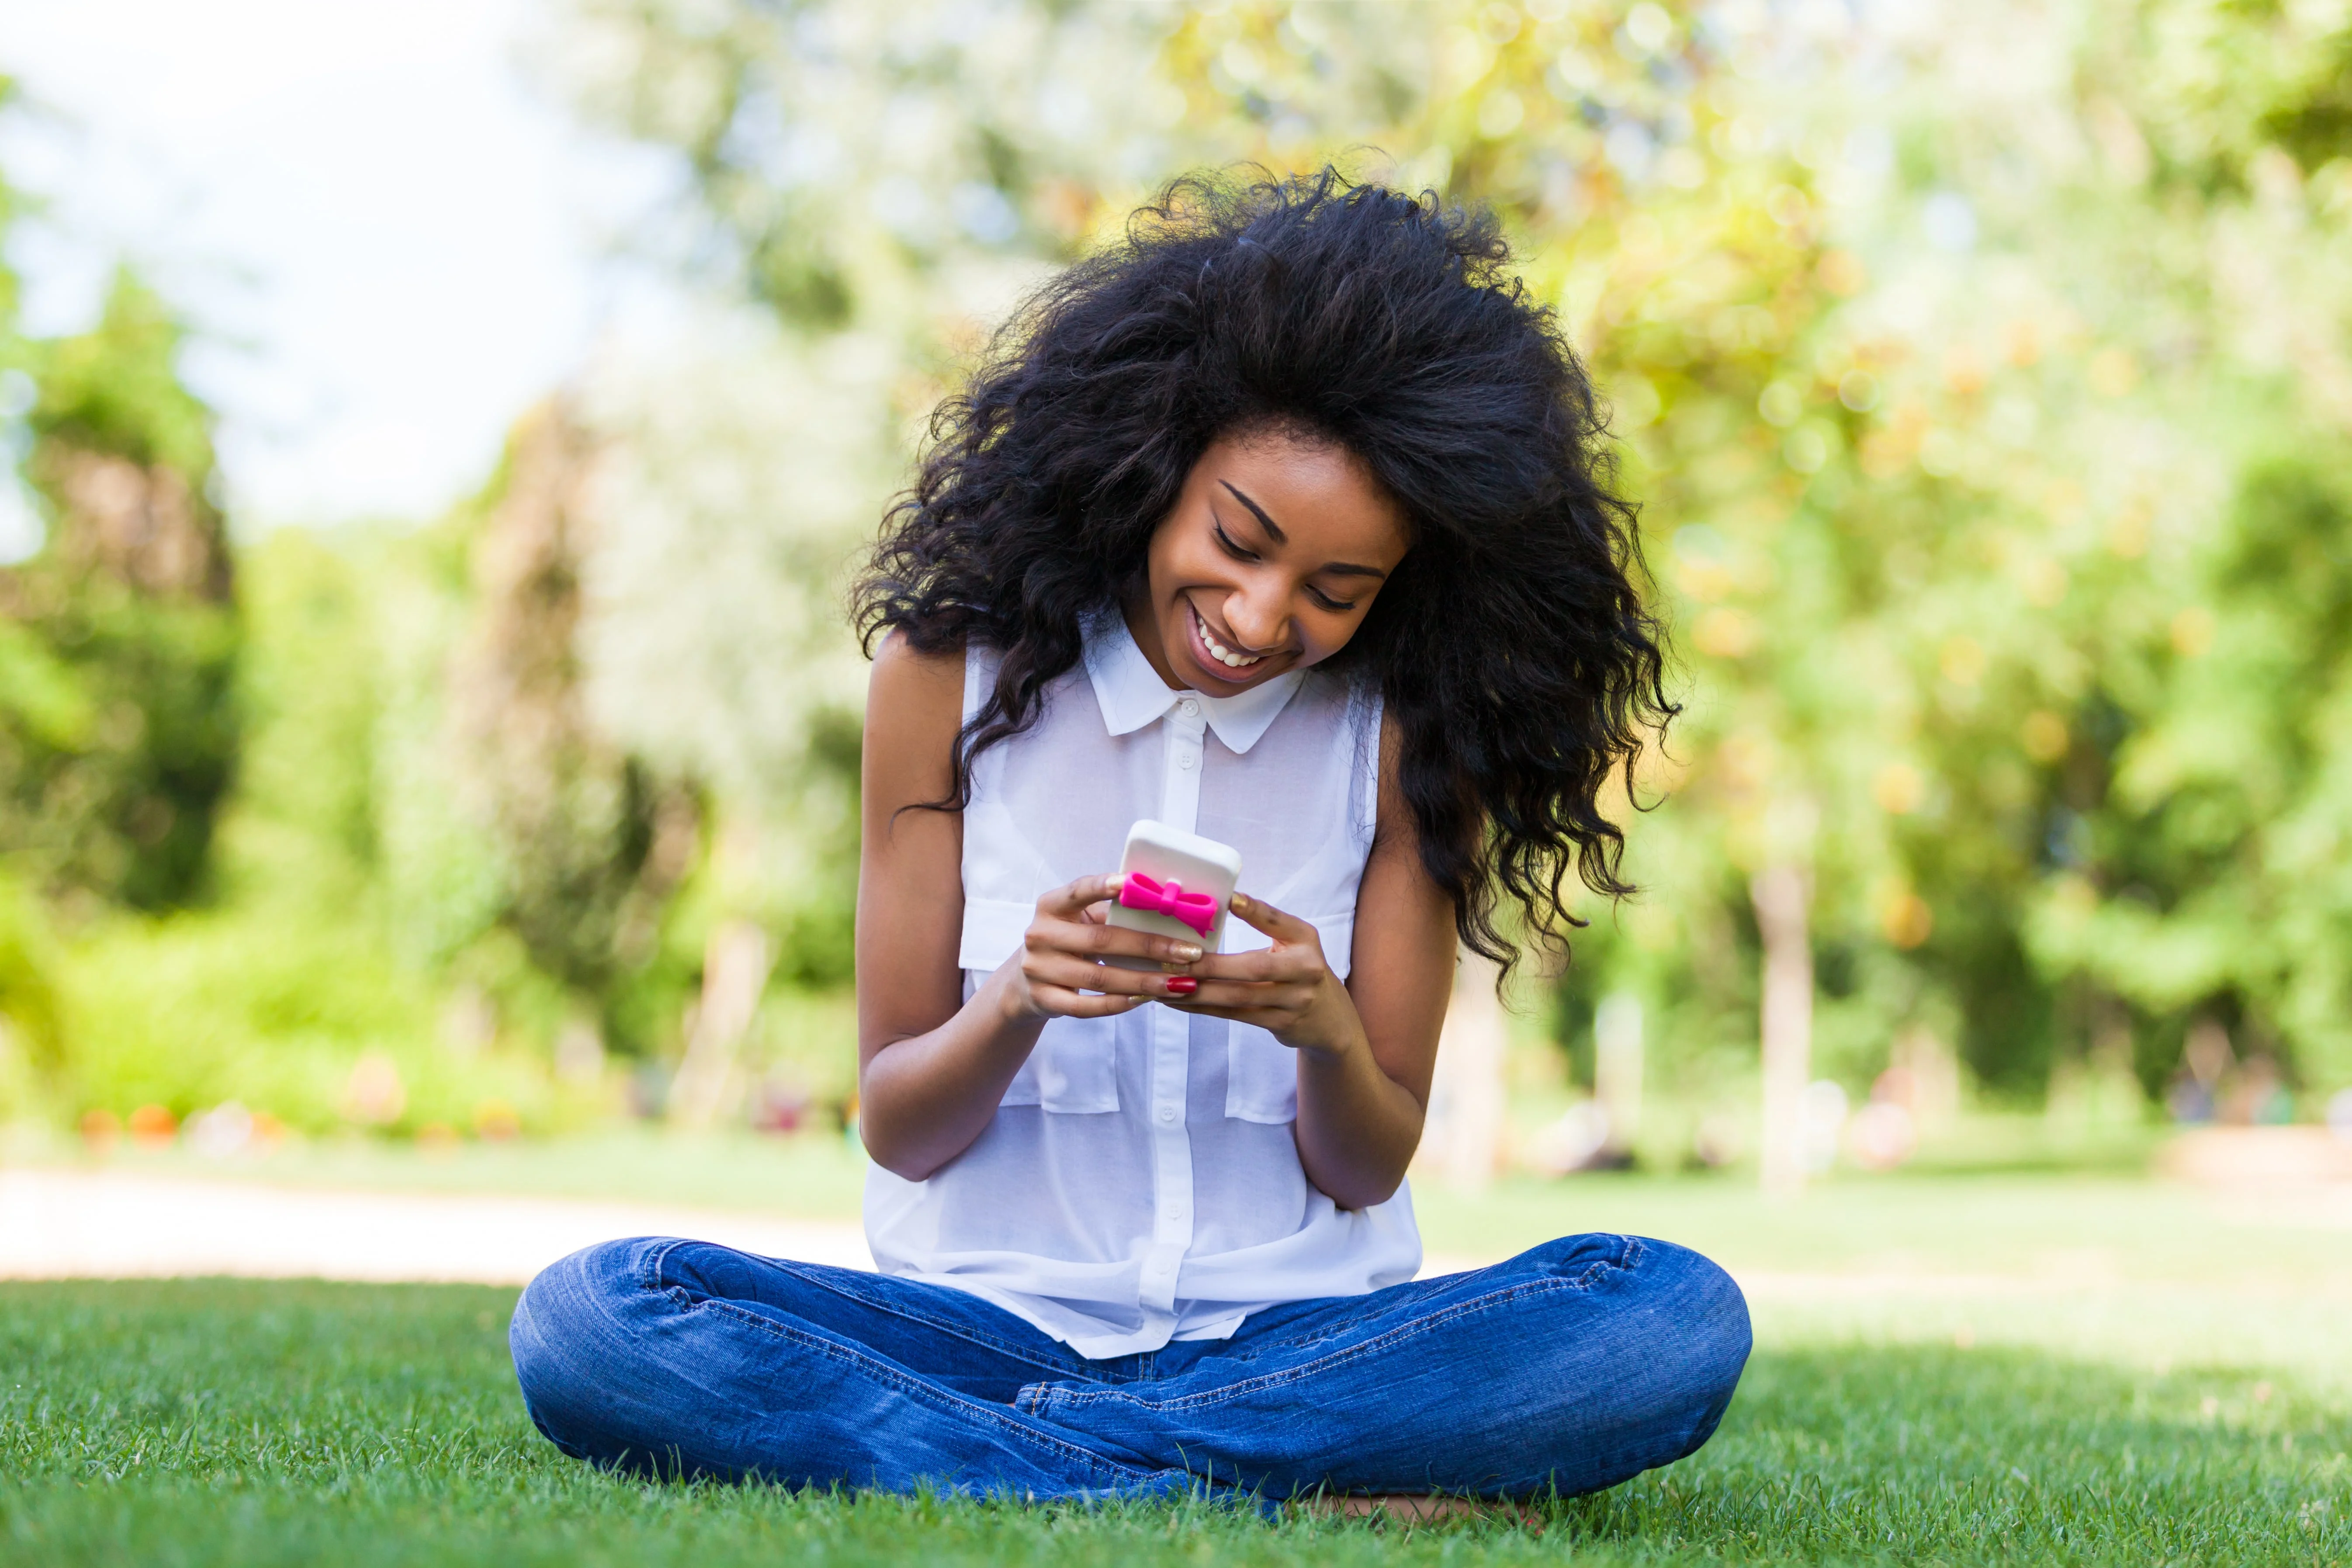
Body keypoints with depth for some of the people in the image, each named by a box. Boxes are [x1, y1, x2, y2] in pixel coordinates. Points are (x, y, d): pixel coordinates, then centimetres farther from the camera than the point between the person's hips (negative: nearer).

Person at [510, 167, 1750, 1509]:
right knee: (587, 1324, -27)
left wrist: (1327, 1035, -21)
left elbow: (1369, 1171, 1)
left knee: (1678, 1318, -27)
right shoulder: (952, 672, -3)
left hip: (1300, 1334, 1)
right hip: (988, 1321, 0)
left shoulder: (1407, 733, 0)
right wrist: (1018, 1004, -22)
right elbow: (896, 1131, 0)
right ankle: (1308, 1505, -24)